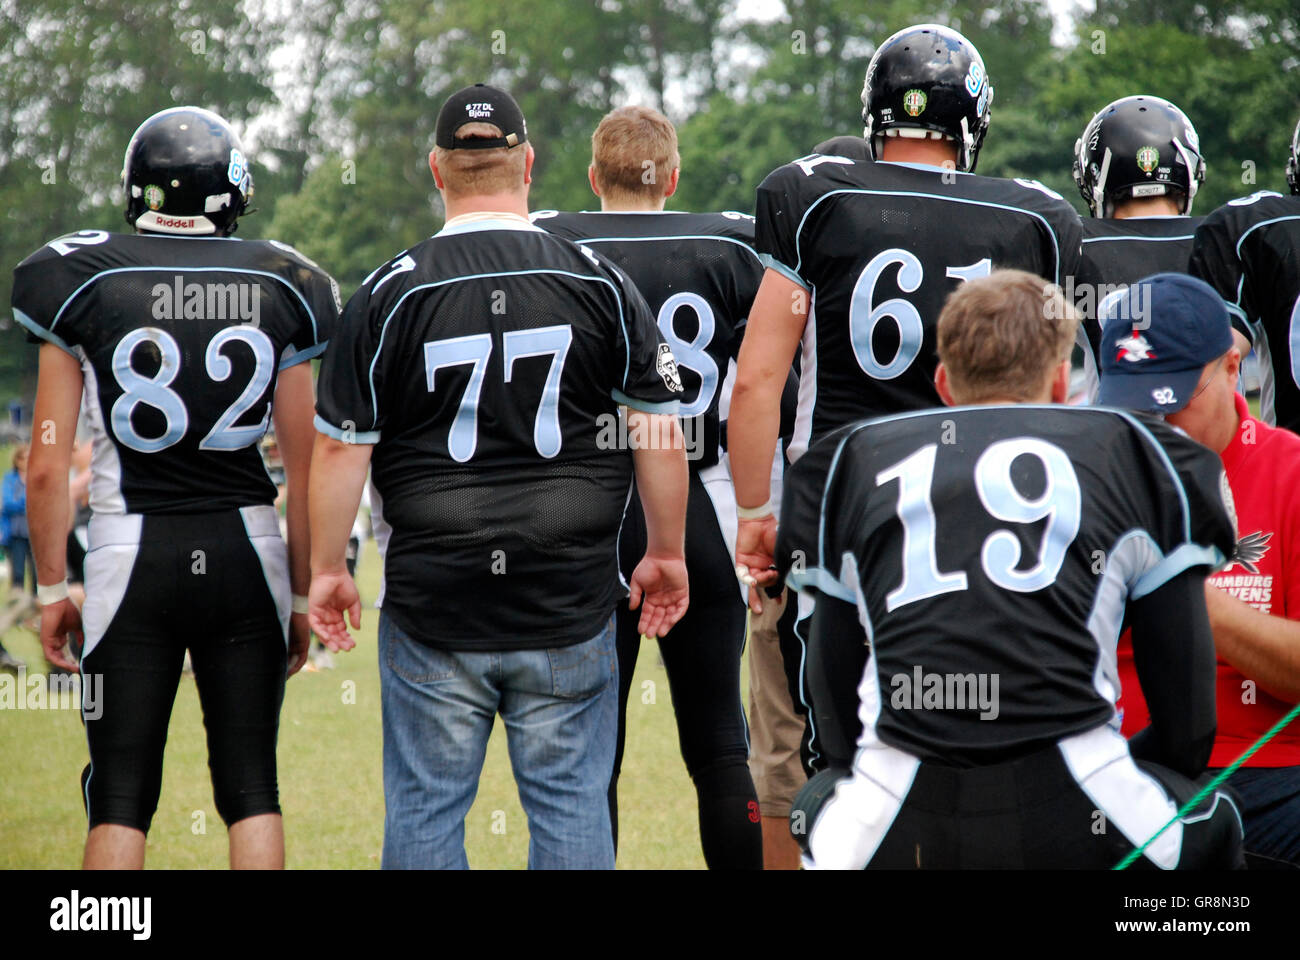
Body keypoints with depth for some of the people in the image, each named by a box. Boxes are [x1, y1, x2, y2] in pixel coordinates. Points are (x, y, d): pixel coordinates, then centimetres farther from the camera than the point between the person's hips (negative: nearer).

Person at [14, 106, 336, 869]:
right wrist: (305, 593, 13)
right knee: (251, 786, 8)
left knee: (121, 796, 5)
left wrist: (53, 588, 6)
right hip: (245, 549, 1)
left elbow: (49, 468, -4)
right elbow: (307, 469, 3)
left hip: (132, 556, -1)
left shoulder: (83, 281, -5)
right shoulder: (283, 289, 0)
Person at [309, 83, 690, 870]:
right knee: (571, 804, 7)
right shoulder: (598, 283, 0)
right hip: (569, 600, 1)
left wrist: (327, 569, 10)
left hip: (433, 602, -1)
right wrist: (666, 554, 13)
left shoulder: (390, 294, -4)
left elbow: (342, 447, -2)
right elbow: (659, 432, 2)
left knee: (426, 807, 7)